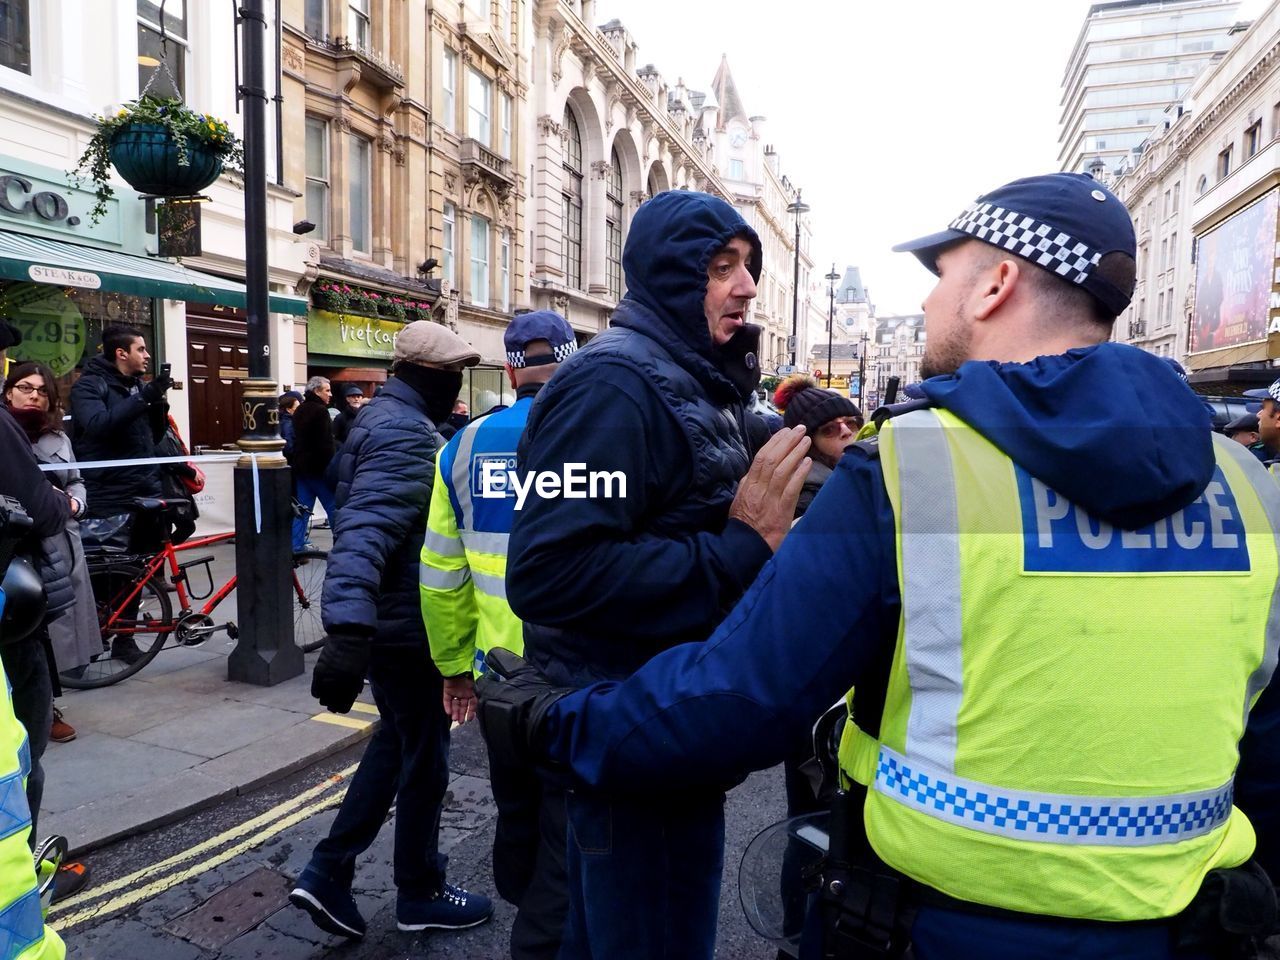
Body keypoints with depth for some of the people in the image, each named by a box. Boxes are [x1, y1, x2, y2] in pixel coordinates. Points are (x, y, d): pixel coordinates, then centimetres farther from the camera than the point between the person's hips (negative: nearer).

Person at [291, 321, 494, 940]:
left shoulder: (389, 418, 12)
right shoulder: (406, 434, -22)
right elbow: (366, 533, -37)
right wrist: (347, 631, -47)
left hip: (388, 621, 10)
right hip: (408, 628, -10)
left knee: (396, 742, 23)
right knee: (425, 757, 8)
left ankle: (327, 873, 27)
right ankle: (420, 895, 27)